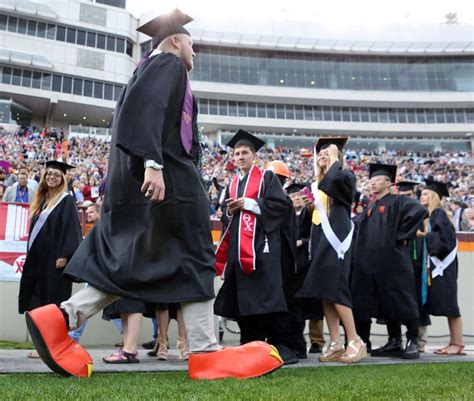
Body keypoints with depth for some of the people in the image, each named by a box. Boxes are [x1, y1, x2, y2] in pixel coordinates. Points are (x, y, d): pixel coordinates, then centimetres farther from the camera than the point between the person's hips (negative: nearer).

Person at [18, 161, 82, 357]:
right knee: (39, 302, 6)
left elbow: (71, 229, -12)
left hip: (55, 259, -7)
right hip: (38, 258, 7)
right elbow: (35, 228, 21)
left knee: (52, 302, -5)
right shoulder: (41, 201, 18)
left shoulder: (66, 201, -3)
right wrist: (31, 256, 15)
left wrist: (64, 255, -21)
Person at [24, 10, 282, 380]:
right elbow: (147, 109, -20)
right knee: (191, 260, -5)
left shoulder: (152, 67, 27)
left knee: (139, 263, 7)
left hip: (152, 176, 10)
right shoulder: (168, 64, -2)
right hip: (167, 176, -10)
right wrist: (153, 163, -30)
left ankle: (62, 317, 0)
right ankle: (206, 353, -1)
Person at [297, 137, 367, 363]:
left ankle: (355, 342, -7)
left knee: (334, 290, -14)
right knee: (324, 292, 2)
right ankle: (335, 344, 5)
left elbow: (332, 180, -24)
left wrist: (334, 159, -9)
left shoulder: (345, 176, -1)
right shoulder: (316, 185, 20)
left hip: (336, 240, -7)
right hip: (320, 240, 7)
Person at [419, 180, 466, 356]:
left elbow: (444, 237, -20)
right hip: (434, 266, 9)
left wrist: (424, 235, -18)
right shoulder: (430, 215, 17)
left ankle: (458, 344, -2)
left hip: (442, 266, -9)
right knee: (447, 307, 8)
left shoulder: (439, 214, -9)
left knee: (449, 305, -7)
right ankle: (454, 343, 11)